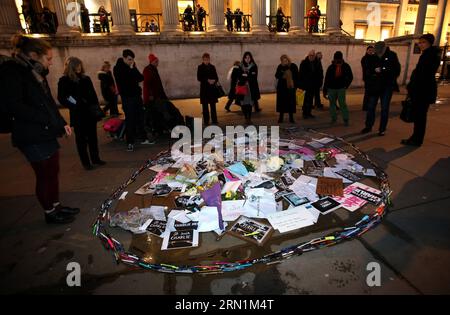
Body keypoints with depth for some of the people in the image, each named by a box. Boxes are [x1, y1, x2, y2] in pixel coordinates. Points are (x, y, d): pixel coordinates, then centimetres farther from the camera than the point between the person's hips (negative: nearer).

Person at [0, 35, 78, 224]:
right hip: (32, 137, -8)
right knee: (45, 175, 2)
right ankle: (50, 213, 18)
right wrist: (48, 120, -20)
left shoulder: (36, 73, 14)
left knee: (53, 171, 14)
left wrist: (62, 123, 7)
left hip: (47, 133, 8)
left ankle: (56, 206, 28)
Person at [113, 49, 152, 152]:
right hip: (127, 97, -6)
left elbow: (141, 78, 7)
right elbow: (124, 80, -19)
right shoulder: (118, 68, -6)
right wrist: (131, 69, -13)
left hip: (137, 95, 7)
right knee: (130, 120, -5)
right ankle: (130, 143, 1)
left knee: (140, 117, 11)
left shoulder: (132, 67, 13)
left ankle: (143, 138, 21)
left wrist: (133, 69, -9)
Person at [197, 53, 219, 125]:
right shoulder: (200, 67, 4)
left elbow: (216, 77, 10)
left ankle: (214, 120, 8)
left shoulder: (212, 67, 12)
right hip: (204, 88, -2)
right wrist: (207, 80, -16)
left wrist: (214, 80, -12)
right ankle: (206, 121, 4)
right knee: (205, 105, -1)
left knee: (213, 105, 3)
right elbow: (199, 78, -5)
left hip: (212, 88, 2)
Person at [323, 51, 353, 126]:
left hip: (341, 88, -1)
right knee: (332, 103, 8)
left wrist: (346, 85, 1)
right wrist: (325, 91, -1)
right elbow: (326, 79, 0)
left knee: (342, 104, -5)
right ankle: (333, 118, 20)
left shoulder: (346, 66, 0)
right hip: (331, 88, 1)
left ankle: (346, 119, 1)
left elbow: (350, 77, 11)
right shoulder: (331, 67, -1)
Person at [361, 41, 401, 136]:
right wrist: (374, 70, -14)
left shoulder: (392, 55, -5)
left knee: (384, 108, 3)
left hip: (387, 86, -3)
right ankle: (368, 126, 19)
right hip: (375, 86, 3)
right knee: (370, 107, 7)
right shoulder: (373, 57, 1)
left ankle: (382, 129, 10)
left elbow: (397, 70, -3)